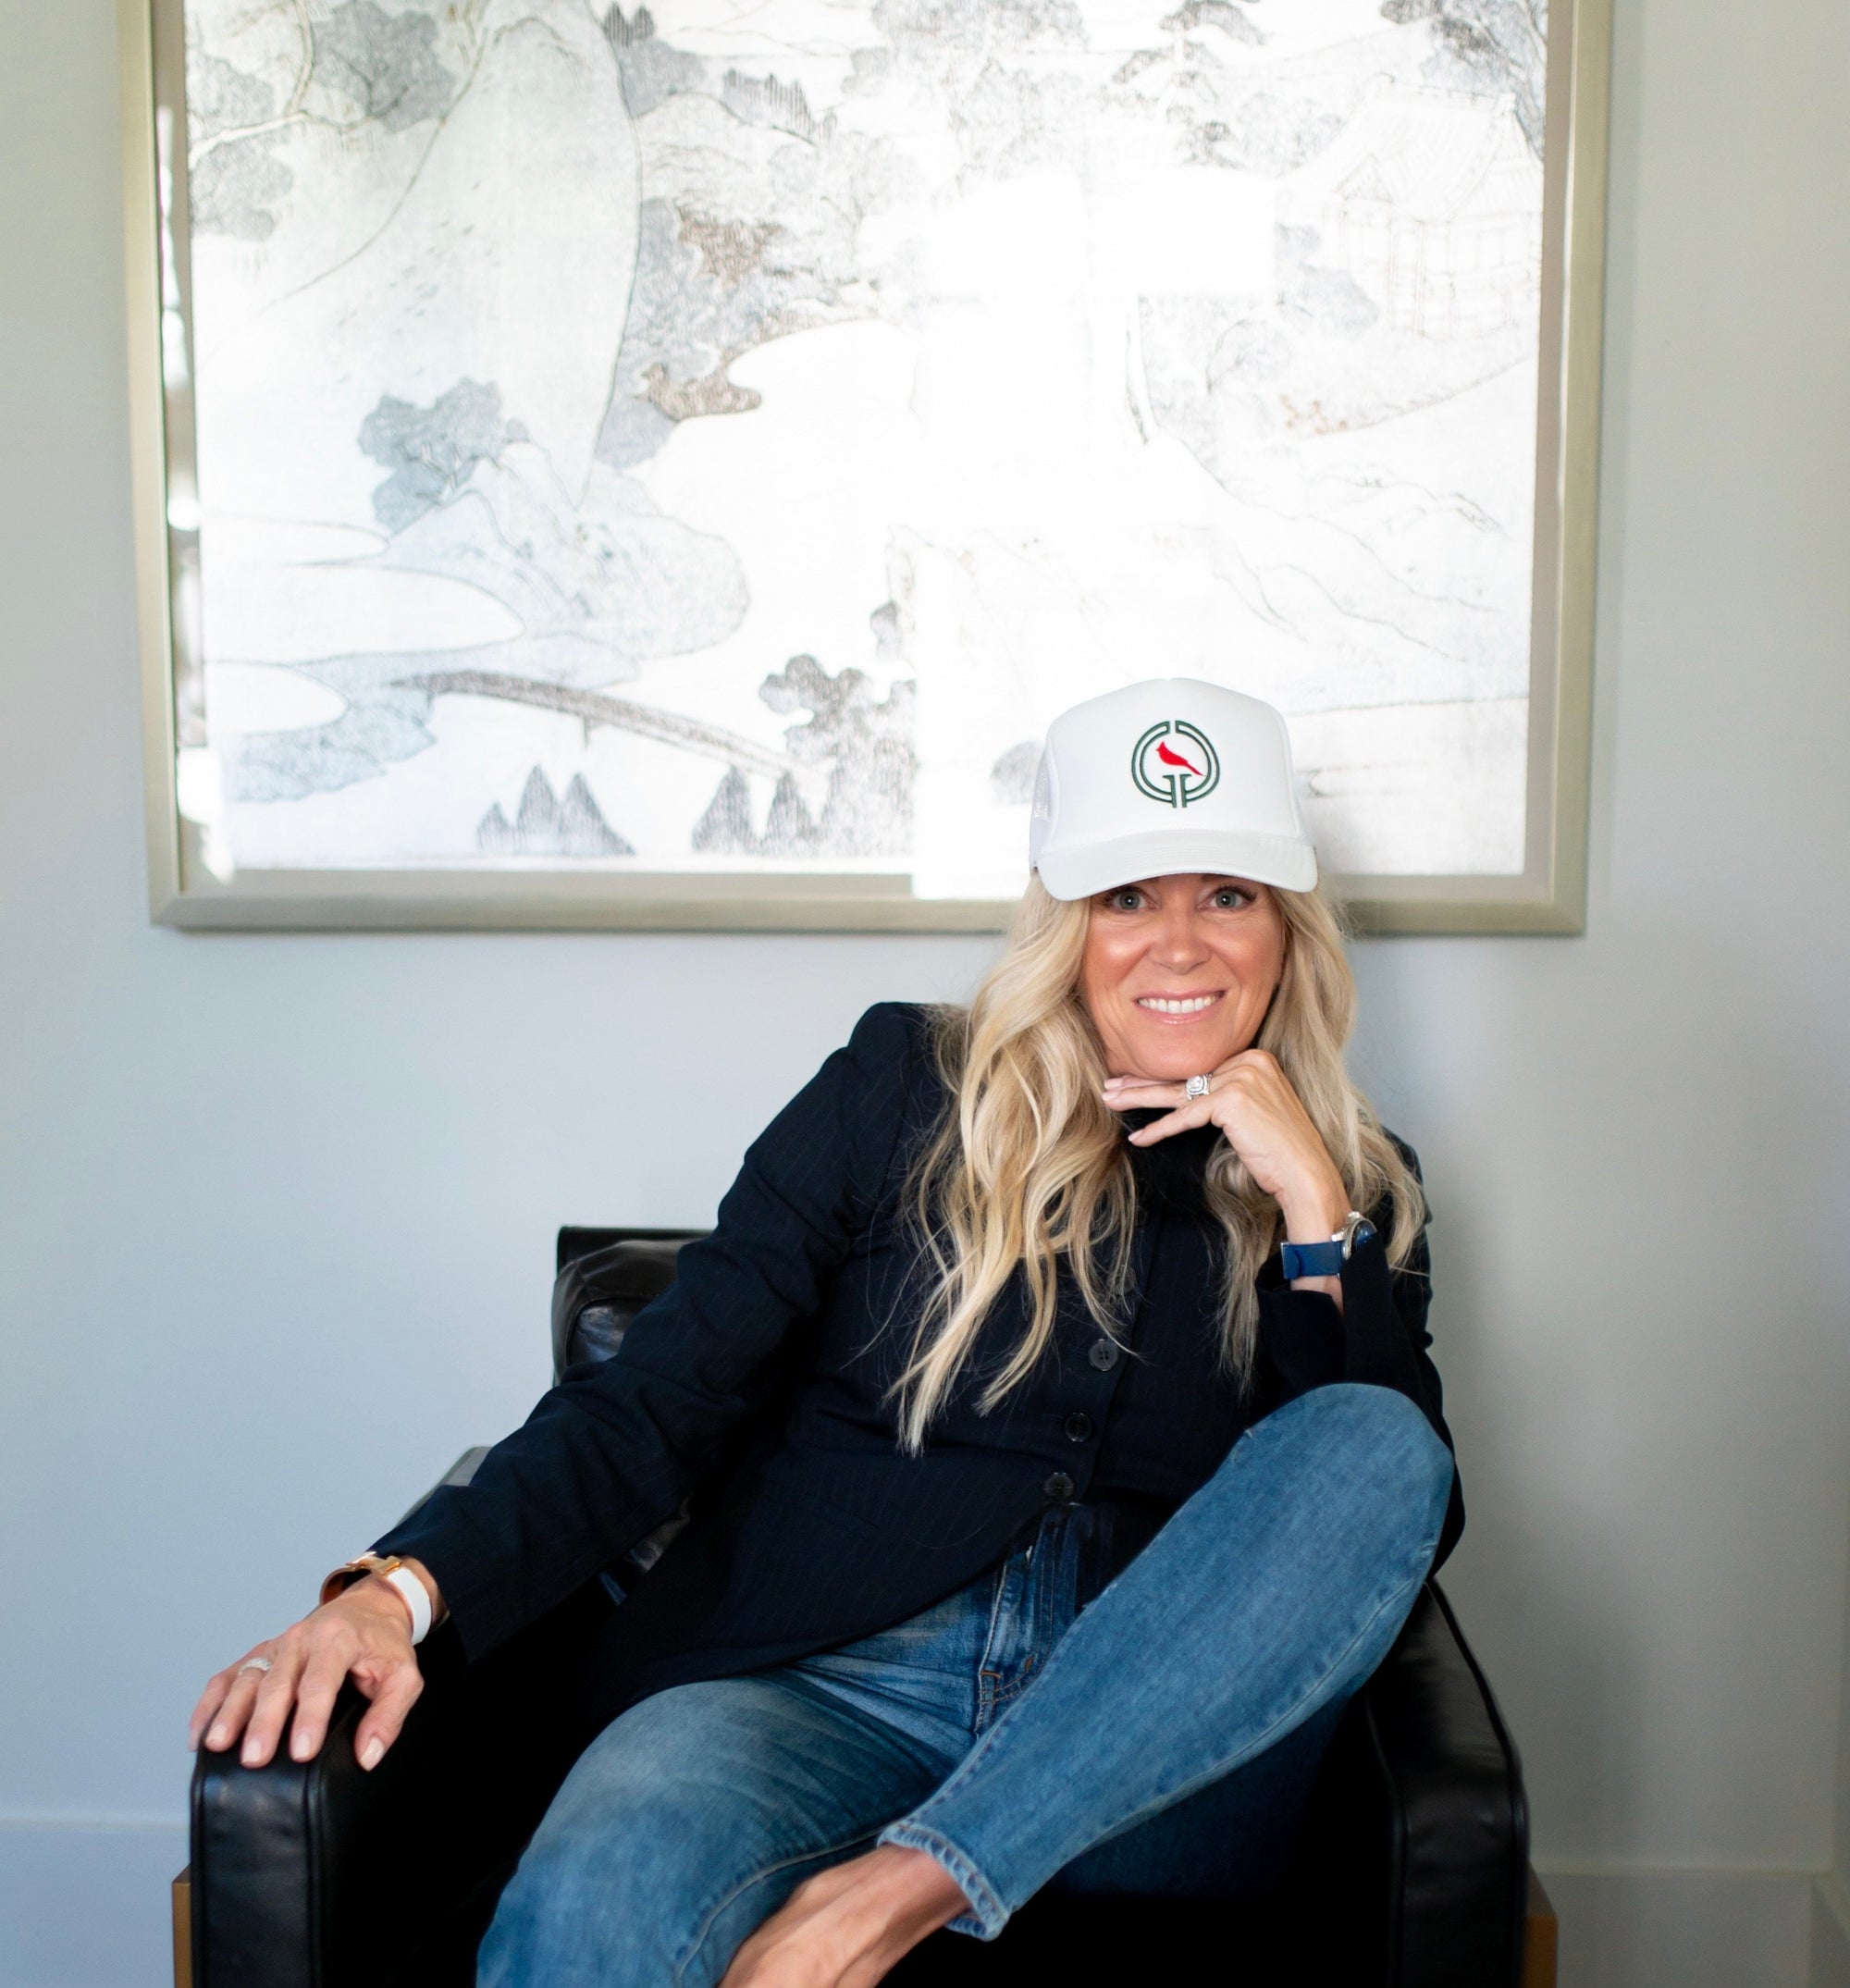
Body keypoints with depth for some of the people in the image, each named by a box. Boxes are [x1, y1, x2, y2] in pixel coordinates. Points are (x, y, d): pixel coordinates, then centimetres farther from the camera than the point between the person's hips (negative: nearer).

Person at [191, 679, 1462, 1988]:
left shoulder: (1353, 1185, 13)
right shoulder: (907, 1086, 7)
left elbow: (1399, 1519, 1)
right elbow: (660, 1394, -1)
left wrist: (1314, 1212, -7)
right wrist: (406, 1586, -16)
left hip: (1154, 1764, 4)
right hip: (827, 1687, -3)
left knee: (1373, 1441, -27)